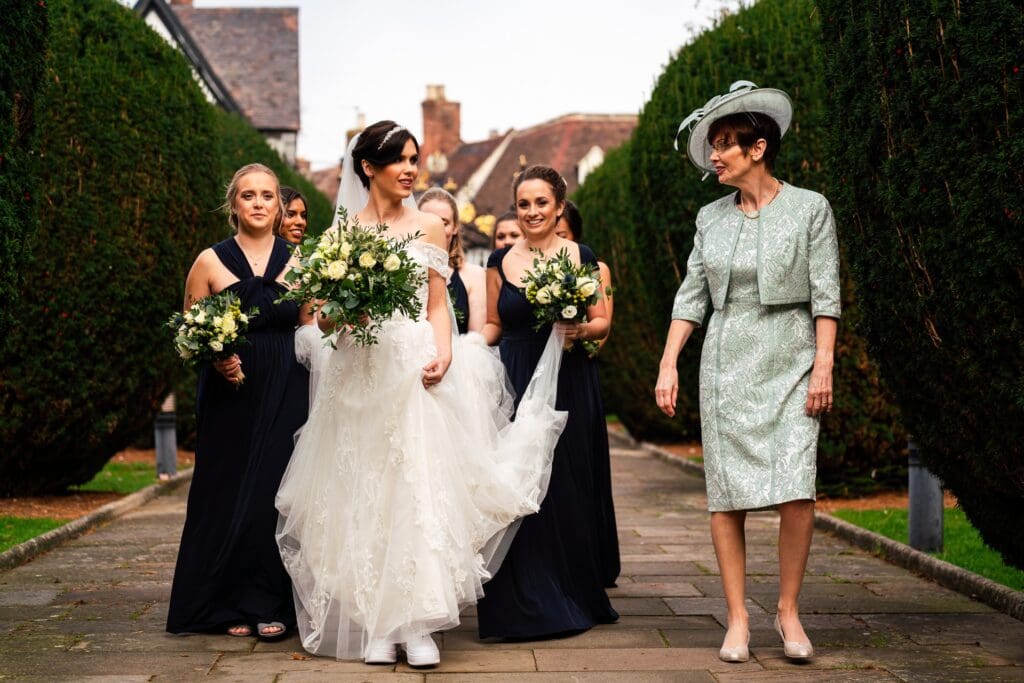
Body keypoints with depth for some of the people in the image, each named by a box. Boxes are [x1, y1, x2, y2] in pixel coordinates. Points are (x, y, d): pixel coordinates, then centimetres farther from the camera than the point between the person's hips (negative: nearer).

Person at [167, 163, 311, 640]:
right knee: (228, 491, 1)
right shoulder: (210, 262, 3)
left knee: (276, 490, -2)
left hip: (286, 397, 1)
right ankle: (232, 605, 12)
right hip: (230, 395, -1)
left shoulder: (298, 263, 7)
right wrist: (214, 358, -13)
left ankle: (269, 604, 8)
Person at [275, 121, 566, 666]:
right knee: (365, 496, 0)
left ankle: (417, 623, -7)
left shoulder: (428, 227, 9)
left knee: (421, 490, -8)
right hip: (359, 376, 0)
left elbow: (438, 307, 9)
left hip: (417, 370, 0)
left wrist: (443, 354, -10)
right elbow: (324, 320, 7)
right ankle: (375, 624, 5)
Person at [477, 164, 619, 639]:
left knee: (570, 488, 2)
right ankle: (526, 604, 6)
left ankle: (575, 597, 16)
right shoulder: (500, 261, 7)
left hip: (569, 385, -1)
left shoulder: (581, 257, 4)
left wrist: (582, 330, -15)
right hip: (516, 384, 1)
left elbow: (602, 323, 6)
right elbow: (493, 326, 12)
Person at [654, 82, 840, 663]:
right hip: (727, 364, 3)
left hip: (790, 363, -3)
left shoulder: (809, 208, 0)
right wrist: (668, 365, 3)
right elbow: (691, 297, 11)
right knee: (727, 494, -1)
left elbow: (826, 295, -3)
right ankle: (738, 620, 7)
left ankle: (789, 611, 4)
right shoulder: (711, 218, 10)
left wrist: (824, 366, -10)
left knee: (795, 489, -13)